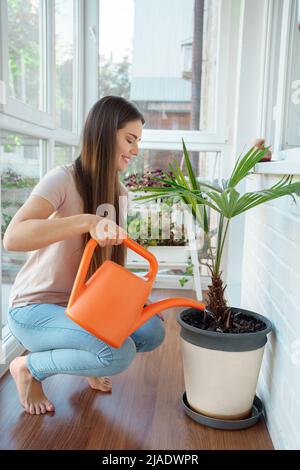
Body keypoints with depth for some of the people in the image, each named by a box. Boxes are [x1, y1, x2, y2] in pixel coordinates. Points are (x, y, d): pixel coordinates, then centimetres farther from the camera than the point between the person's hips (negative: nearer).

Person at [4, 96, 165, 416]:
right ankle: (29, 368, -1)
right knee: (119, 353, -26)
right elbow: (12, 238, -34)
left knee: (152, 332, -11)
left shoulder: (120, 194, 5)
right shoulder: (63, 179, -20)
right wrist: (88, 221, -44)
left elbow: (111, 260, 9)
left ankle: (84, 358, 17)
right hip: (34, 308, -7)